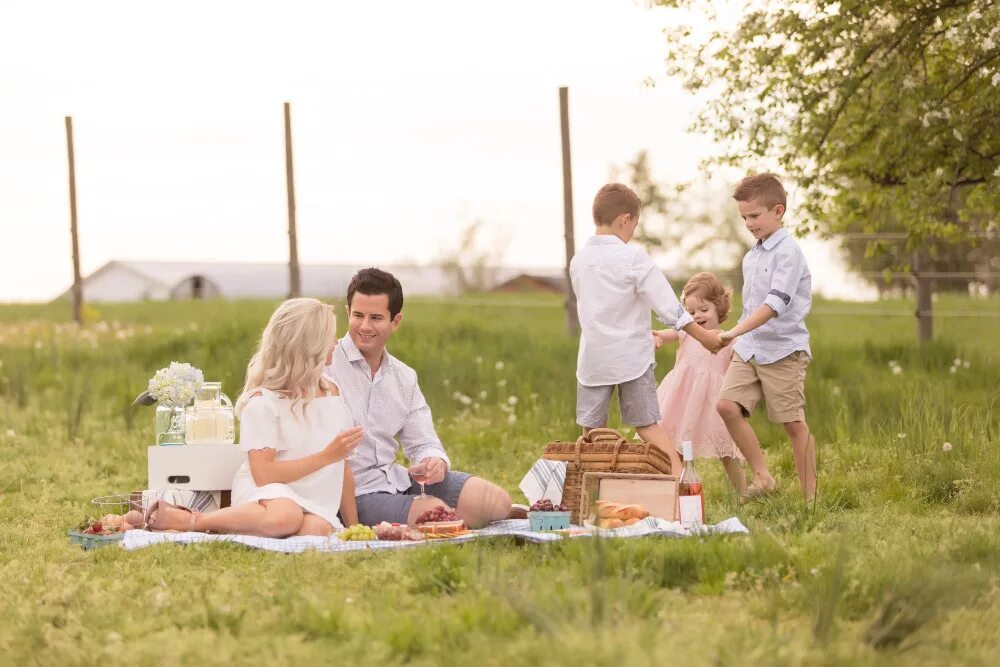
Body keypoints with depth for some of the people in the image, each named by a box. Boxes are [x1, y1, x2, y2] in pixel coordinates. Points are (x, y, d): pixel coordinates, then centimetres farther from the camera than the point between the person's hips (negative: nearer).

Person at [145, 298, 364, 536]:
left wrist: (354, 526, 16)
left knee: (316, 528, -37)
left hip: (313, 506, 4)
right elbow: (264, 475, -15)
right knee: (285, 517, -44)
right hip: (264, 494, -4)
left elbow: (343, 469, 21)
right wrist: (327, 456, -15)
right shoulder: (262, 401, -6)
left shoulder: (331, 392, 15)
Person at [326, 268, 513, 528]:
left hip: (396, 478, 7)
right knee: (431, 511, -31)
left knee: (496, 501, -5)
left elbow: (423, 444, 12)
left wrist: (435, 462, -10)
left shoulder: (404, 378, 13)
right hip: (353, 493, -7)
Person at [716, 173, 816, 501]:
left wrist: (733, 333, -30)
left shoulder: (788, 252, -12)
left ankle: (810, 495, 7)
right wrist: (736, 343, 21)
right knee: (727, 404, -9)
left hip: (783, 350, -7)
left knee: (793, 422, -2)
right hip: (749, 348, 7)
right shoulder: (751, 257, 15)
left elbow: (776, 303, -23)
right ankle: (762, 477, 0)